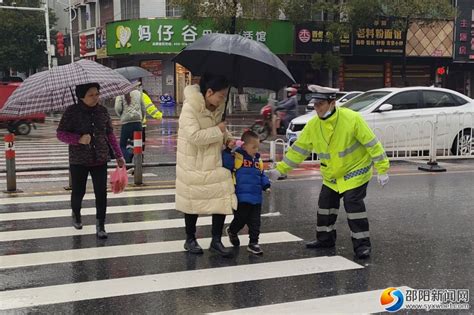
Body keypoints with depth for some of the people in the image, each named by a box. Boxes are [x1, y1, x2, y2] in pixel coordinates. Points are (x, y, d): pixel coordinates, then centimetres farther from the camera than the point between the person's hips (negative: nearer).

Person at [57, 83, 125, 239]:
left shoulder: (102, 111, 2)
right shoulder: (72, 112, -8)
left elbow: (110, 134, 9)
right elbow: (60, 133, -6)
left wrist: (118, 156, 7)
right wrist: (79, 139, -23)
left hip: (100, 160, 2)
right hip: (79, 160, -2)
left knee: (101, 193, -4)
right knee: (78, 191, 11)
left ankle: (100, 226, 7)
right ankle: (76, 216, 41)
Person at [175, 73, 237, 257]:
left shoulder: (218, 108, 2)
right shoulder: (189, 108, -20)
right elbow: (194, 136, -29)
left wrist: (226, 137, 3)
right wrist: (218, 131, -22)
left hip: (215, 163, 6)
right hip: (193, 165, -6)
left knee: (223, 199, -2)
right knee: (193, 201, 9)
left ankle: (216, 240, 11)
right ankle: (190, 239, 29)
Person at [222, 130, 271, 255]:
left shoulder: (258, 160, 10)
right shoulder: (236, 157, -9)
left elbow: (262, 176, 19)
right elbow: (226, 164, -23)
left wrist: (266, 185, 5)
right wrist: (227, 151, -29)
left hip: (256, 198, 5)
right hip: (241, 198, -5)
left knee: (255, 222, 7)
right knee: (240, 219, 7)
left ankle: (253, 243, 19)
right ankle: (232, 231, 38)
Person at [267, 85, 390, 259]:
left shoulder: (352, 119, -24)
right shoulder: (313, 125, -9)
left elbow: (372, 143, -19)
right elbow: (298, 149, -1)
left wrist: (382, 169, -19)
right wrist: (280, 169, -5)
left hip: (356, 170, -6)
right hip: (331, 175, 6)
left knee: (353, 204, -15)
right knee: (325, 204, 12)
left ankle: (362, 243, -3)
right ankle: (325, 238, 31)